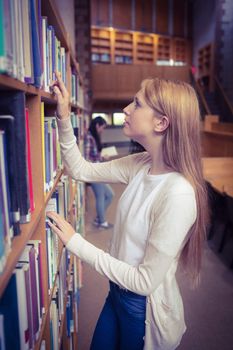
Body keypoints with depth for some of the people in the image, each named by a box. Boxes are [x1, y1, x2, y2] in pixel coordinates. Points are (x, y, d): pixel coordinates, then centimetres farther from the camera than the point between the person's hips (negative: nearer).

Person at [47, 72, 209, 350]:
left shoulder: (178, 194, -32)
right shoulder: (141, 165, -10)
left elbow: (146, 281, -26)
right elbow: (80, 170, 1)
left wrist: (76, 243, -25)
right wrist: (64, 119, -11)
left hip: (145, 311, -6)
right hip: (118, 294, 6)